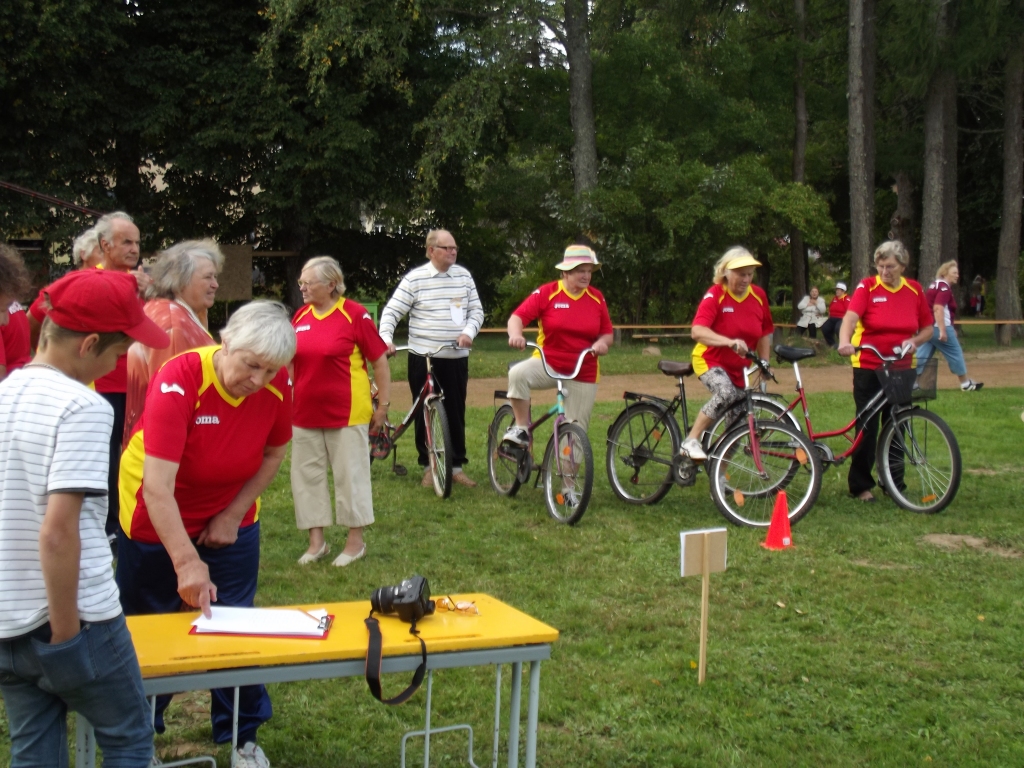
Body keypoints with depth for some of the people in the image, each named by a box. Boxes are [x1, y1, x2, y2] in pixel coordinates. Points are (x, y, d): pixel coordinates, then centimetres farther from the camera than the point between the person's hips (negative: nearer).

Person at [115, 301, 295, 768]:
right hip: (157, 520, -3)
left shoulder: (277, 387, -19)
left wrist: (233, 515, -7)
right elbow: (158, 487, -37)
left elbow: (274, 452, 0)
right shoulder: (179, 380, -33)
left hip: (232, 522, 3)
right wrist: (187, 563, -43)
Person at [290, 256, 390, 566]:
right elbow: (290, 361, 16)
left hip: (346, 413, -5)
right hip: (305, 413, 6)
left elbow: (380, 361, -6)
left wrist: (383, 405, -5)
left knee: (350, 474, 4)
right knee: (306, 474, 9)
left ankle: (356, 541, 18)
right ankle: (316, 541, 22)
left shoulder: (355, 315, -10)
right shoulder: (300, 316, 5)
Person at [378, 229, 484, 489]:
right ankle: (427, 465, 18)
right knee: (424, 412, 5)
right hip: (423, 357, -2)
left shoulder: (463, 275, 6)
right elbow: (391, 311, -5)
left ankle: (456, 465, 17)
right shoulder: (415, 278, -5)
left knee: (456, 413, 6)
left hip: (456, 358, 3)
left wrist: (468, 332, -10)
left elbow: (476, 310, 8)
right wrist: (385, 337, -21)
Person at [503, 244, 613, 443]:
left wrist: (602, 343, -16)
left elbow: (607, 334, 7)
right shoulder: (547, 293, -8)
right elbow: (517, 317, -13)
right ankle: (521, 428, -17)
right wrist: (516, 335, -34)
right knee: (518, 373, -33)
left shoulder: (597, 298, 1)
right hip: (547, 364, -2)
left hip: (582, 374, 2)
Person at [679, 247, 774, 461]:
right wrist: (729, 342, -47)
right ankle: (690, 442, -24)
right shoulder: (715, 295, -19)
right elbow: (697, 331, -34)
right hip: (710, 361, -5)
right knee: (726, 393, -36)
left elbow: (764, 333, 9)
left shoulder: (758, 296, -5)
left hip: (740, 368, 5)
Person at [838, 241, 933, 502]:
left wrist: (913, 341, -10)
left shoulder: (915, 290, 5)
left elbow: (928, 329, 12)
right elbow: (850, 317, -22)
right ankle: (861, 485, 9)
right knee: (867, 426, -1)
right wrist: (845, 342, -41)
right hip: (869, 367, -3)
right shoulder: (867, 287, -6)